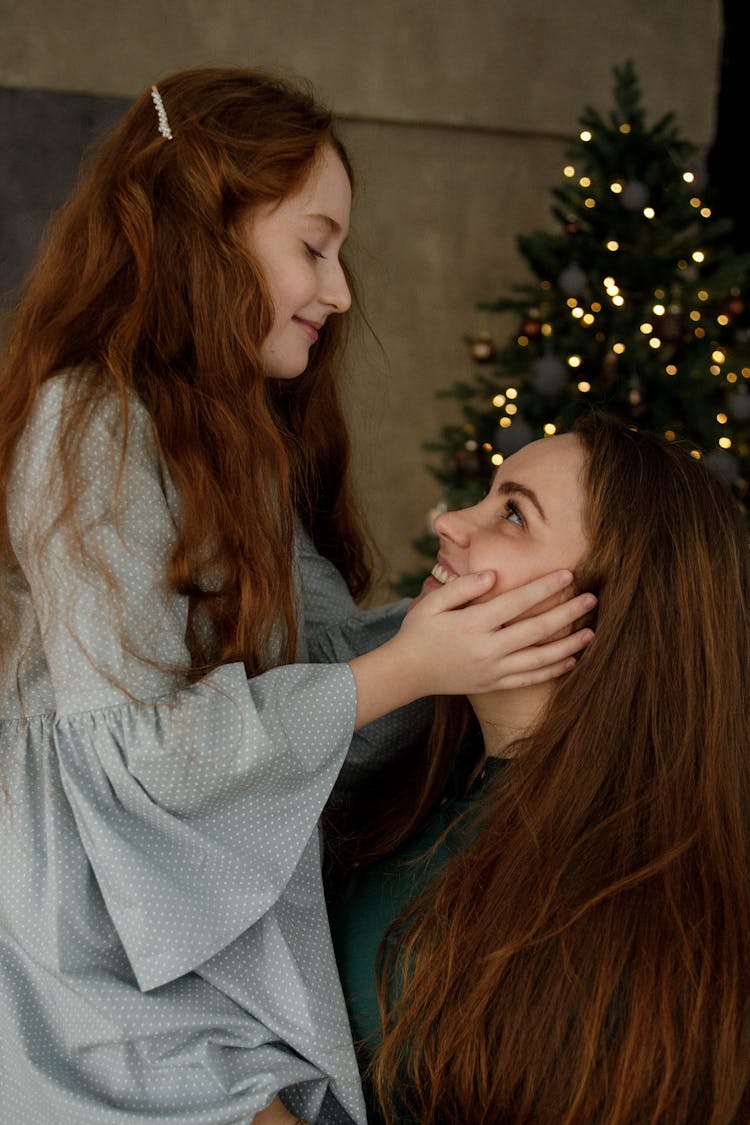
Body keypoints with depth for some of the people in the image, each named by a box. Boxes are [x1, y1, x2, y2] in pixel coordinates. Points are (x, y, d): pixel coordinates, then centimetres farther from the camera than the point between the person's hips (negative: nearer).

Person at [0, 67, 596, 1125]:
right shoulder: (94, 426, -18)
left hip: (244, 916, 8)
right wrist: (402, 671, -23)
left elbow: (312, 649, 5)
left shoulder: (235, 432, 10)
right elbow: (132, 751, -22)